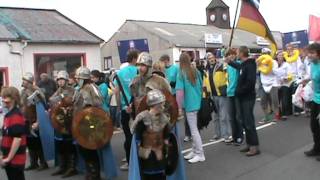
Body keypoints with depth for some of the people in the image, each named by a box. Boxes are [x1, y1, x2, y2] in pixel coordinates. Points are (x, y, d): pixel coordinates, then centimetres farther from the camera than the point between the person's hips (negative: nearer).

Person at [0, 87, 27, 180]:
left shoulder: (16, 116, -18)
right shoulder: (8, 115, 12)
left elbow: (18, 139, -24)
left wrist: (8, 158, -19)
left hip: (16, 159, -9)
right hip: (9, 159, 9)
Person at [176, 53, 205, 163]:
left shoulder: (181, 74, -13)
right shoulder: (196, 72, 3)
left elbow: (180, 92, -18)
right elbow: (201, 86, 14)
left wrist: (179, 107, -12)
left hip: (190, 104, -6)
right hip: (197, 103, 6)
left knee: (194, 130, 2)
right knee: (194, 128, 16)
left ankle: (200, 154, 8)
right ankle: (194, 151, 25)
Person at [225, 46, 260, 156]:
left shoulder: (250, 65, -17)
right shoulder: (244, 64, 12)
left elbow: (250, 82, -26)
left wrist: (239, 91, -17)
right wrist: (230, 62, 38)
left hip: (248, 97, -9)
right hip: (243, 97, 9)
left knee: (249, 122, -7)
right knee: (245, 122, 12)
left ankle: (255, 146, -1)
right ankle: (249, 144, 20)